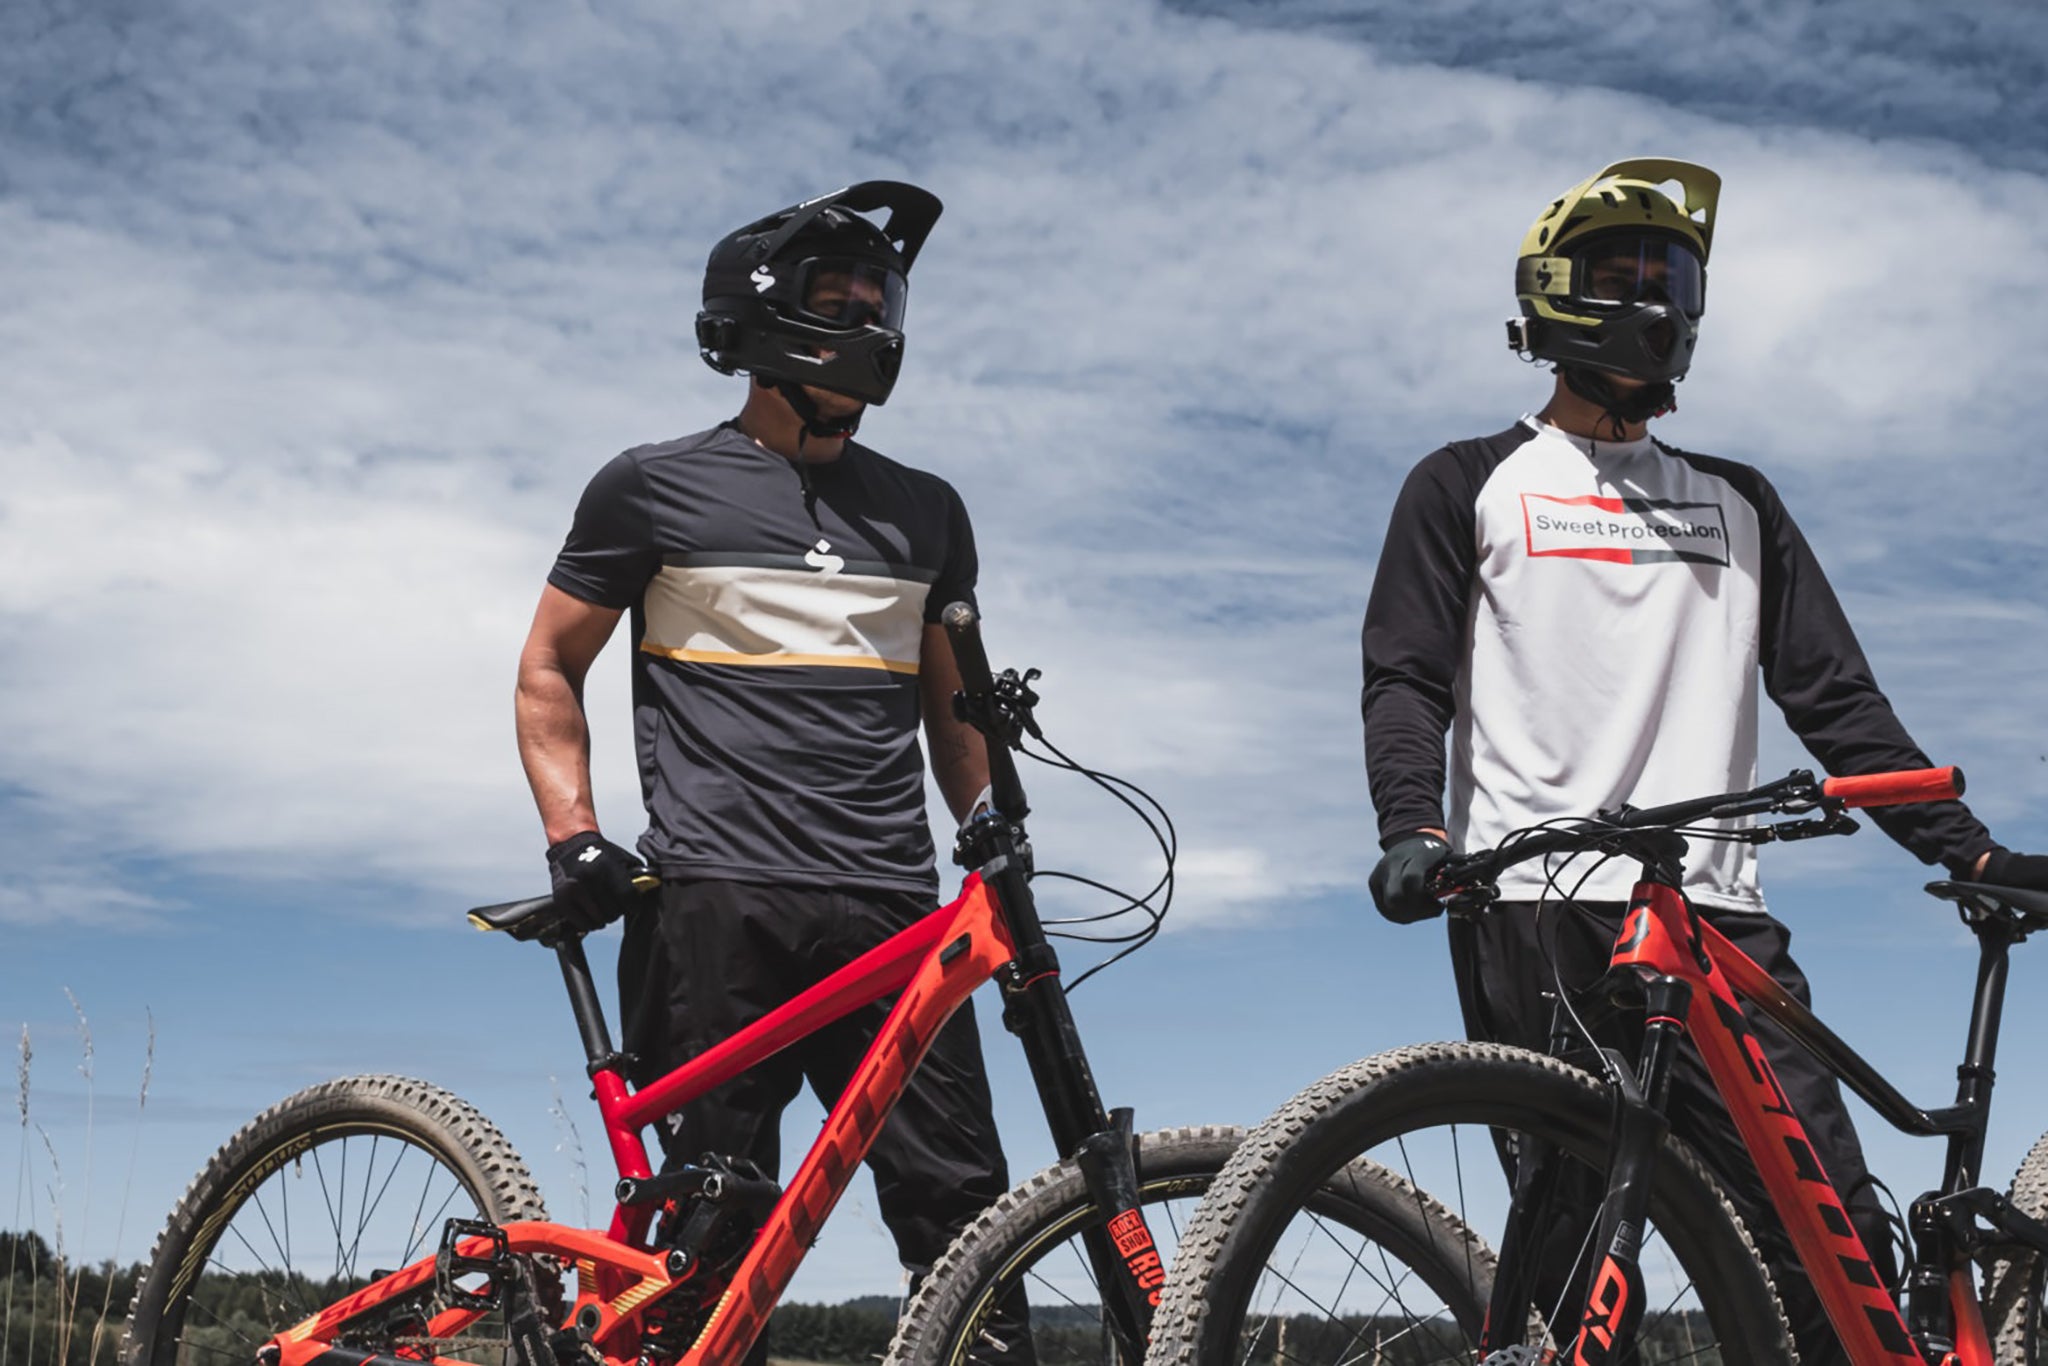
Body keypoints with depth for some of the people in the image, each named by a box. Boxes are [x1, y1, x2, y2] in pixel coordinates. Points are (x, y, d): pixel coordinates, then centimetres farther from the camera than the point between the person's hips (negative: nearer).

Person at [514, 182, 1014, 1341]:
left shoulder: (924, 512, 18)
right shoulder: (655, 489, 7)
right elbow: (550, 672, 11)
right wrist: (573, 838, -3)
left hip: (891, 910, 3)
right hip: (718, 906, -3)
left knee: (966, 1221, -3)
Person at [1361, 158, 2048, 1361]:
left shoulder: (1738, 504, 24)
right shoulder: (1472, 488, 14)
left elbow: (1834, 697, 19)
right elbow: (1407, 678, 3)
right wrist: (1416, 828, -16)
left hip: (1712, 914, 3)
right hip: (1537, 909, -3)